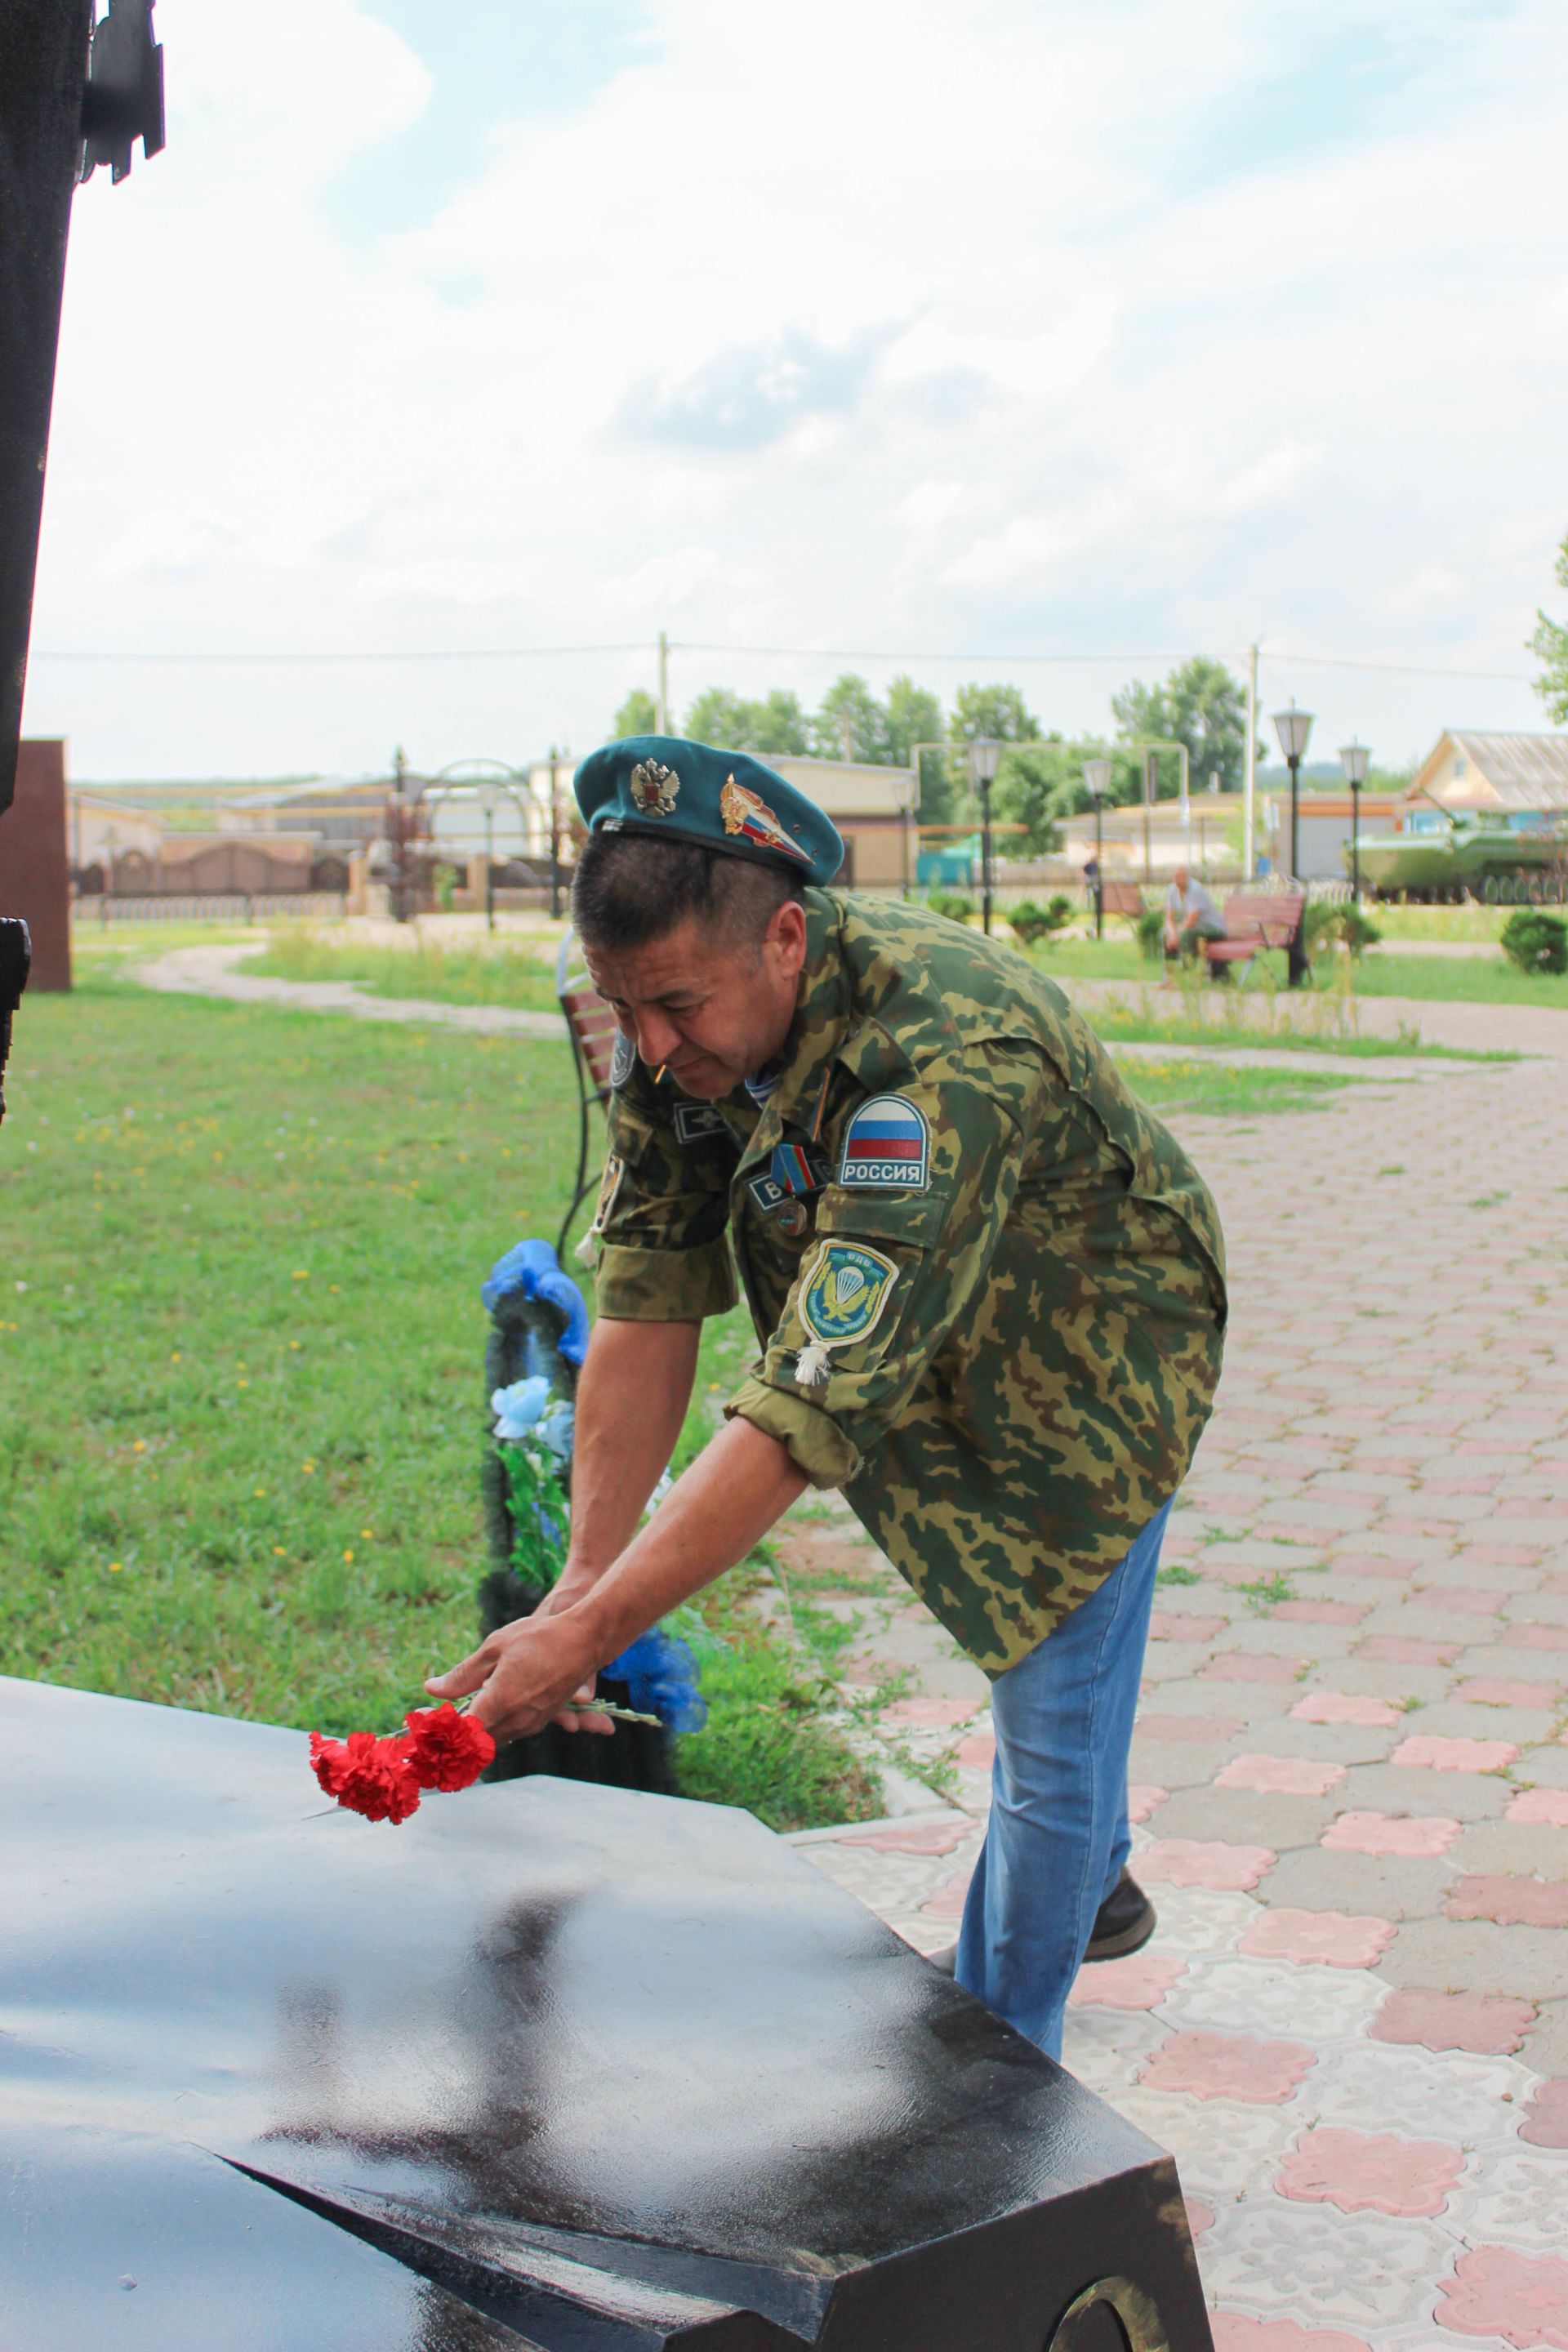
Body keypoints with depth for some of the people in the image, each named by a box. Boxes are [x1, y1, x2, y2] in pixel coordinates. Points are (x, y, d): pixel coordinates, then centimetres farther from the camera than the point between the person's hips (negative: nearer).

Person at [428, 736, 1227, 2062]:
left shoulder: (940, 1060, -43)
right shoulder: (677, 1038, -20)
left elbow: (816, 1405, -46)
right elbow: (647, 1316, -17)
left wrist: (592, 1630, -45)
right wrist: (581, 1588, -22)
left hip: (1093, 1368, -7)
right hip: (939, 1373, 7)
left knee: (1052, 1718, 0)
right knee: (1022, 1640, 26)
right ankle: (1094, 1882, 54)